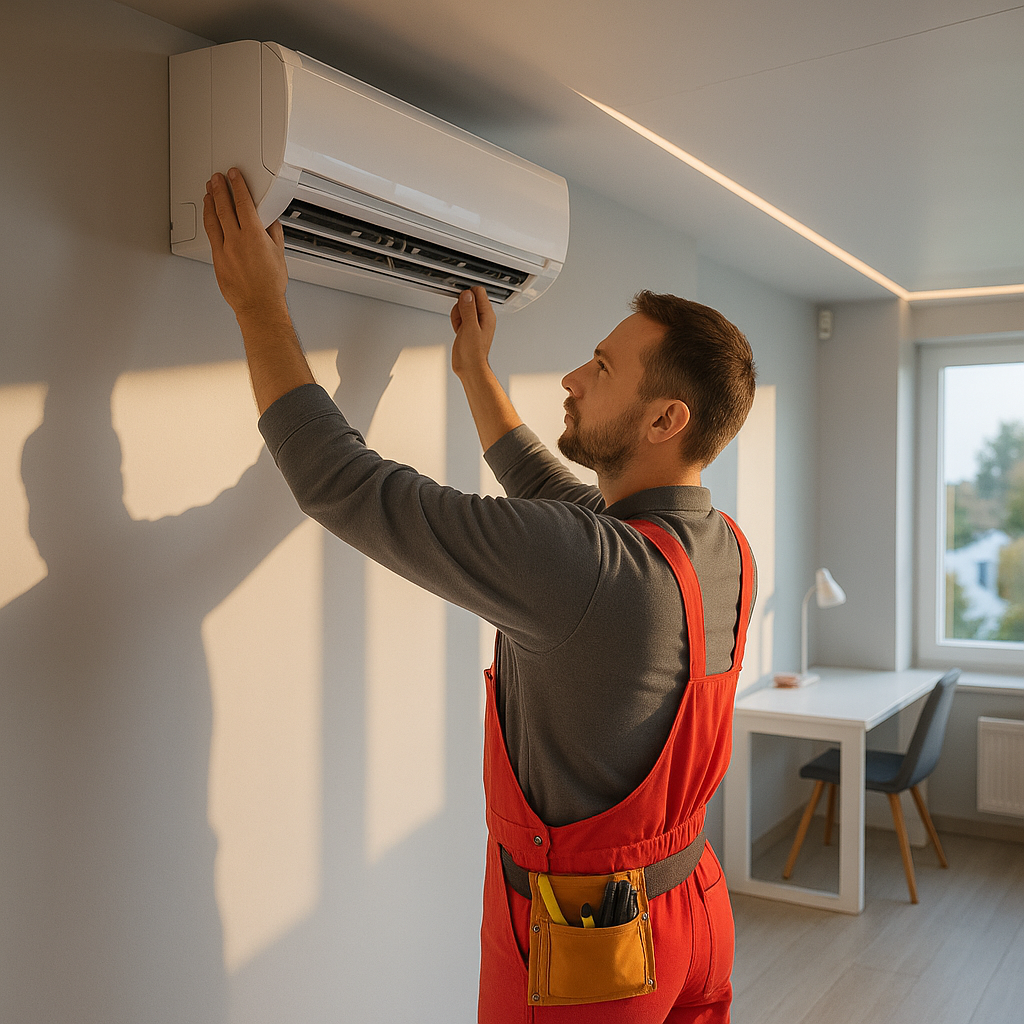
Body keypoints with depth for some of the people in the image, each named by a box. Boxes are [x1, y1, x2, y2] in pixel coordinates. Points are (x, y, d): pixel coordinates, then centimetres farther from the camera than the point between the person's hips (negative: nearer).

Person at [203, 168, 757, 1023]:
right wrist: (476, 373, 22)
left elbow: (347, 488, -27)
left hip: (582, 954, -7)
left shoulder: (587, 568, -32)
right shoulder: (726, 550, -5)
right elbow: (552, 495, 13)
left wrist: (259, 304, -17)